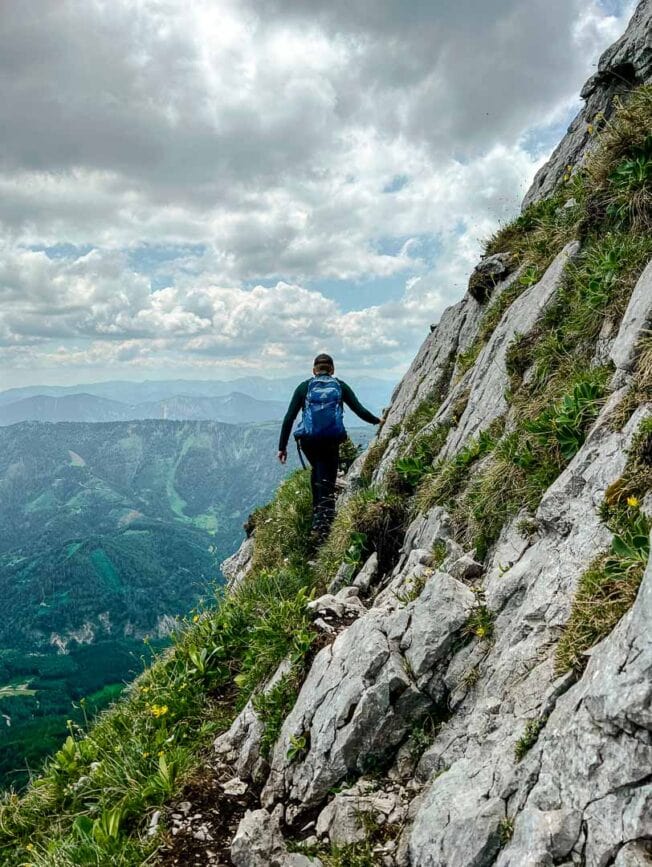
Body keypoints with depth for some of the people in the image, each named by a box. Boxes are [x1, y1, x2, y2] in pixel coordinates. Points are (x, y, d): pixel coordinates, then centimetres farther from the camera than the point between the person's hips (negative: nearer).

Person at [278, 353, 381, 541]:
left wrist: (282, 446, 8)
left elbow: (289, 418, 5)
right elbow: (359, 410, 11)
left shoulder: (304, 387, 10)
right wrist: (378, 421, 29)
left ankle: (318, 512, 29)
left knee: (317, 471, 29)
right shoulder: (340, 386, 10)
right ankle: (321, 526, -10)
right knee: (326, 482, 2)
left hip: (308, 440, 2)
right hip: (332, 440, -1)